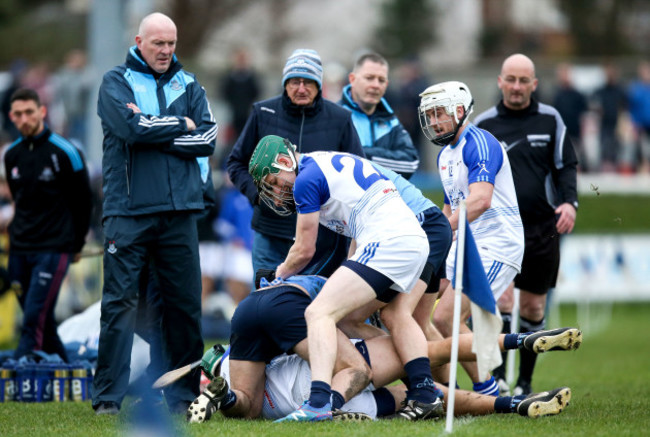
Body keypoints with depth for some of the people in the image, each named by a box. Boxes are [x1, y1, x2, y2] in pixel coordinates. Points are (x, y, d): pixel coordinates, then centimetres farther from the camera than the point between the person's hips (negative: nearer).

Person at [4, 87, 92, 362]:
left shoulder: (64, 153, -8)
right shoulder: (12, 154, 8)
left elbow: (83, 202, 1)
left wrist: (76, 244, 7)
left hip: (54, 250, -6)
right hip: (19, 251, 6)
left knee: (34, 321, -14)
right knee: (42, 322, 8)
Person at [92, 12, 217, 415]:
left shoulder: (188, 84, 15)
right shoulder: (116, 82, 5)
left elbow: (207, 138, 1)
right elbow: (131, 127, -13)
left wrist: (153, 132, -7)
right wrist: (181, 125, -2)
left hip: (180, 211, 3)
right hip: (128, 211, -3)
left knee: (185, 304, 3)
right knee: (119, 303, -6)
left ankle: (183, 394, 10)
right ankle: (108, 397, -2)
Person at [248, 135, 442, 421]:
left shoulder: (306, 179, -2)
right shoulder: (332, 163, 26)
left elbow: (304, 251, 5)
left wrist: (280, 274, 25)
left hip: (387, 243, -10)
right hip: (417, 240, 10)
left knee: (320, 313, -13)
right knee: (398, 315, 30)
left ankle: (319, 402, -27)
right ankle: (425, 394, 23)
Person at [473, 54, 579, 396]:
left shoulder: (550, 120, 6)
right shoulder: (483, 124, 3)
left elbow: (566, 166, 10)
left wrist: (569, 201, -6)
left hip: (542, 228, 2)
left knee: (533, 307, 6)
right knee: (501, 298, -18)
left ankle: (525, 381, 18)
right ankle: (498, 374, -11)